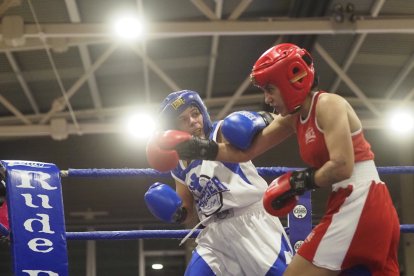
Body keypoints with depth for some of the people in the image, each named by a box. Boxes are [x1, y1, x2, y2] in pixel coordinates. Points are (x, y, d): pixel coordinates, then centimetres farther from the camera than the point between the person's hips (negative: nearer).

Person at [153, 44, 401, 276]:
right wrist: (196, 148, 4)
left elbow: (342, 167, -21)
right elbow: (245, 152, 14)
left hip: (360, 203, -9)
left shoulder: (328, 105, -10)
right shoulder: (291, 119, 15)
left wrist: (297, 182, -9)